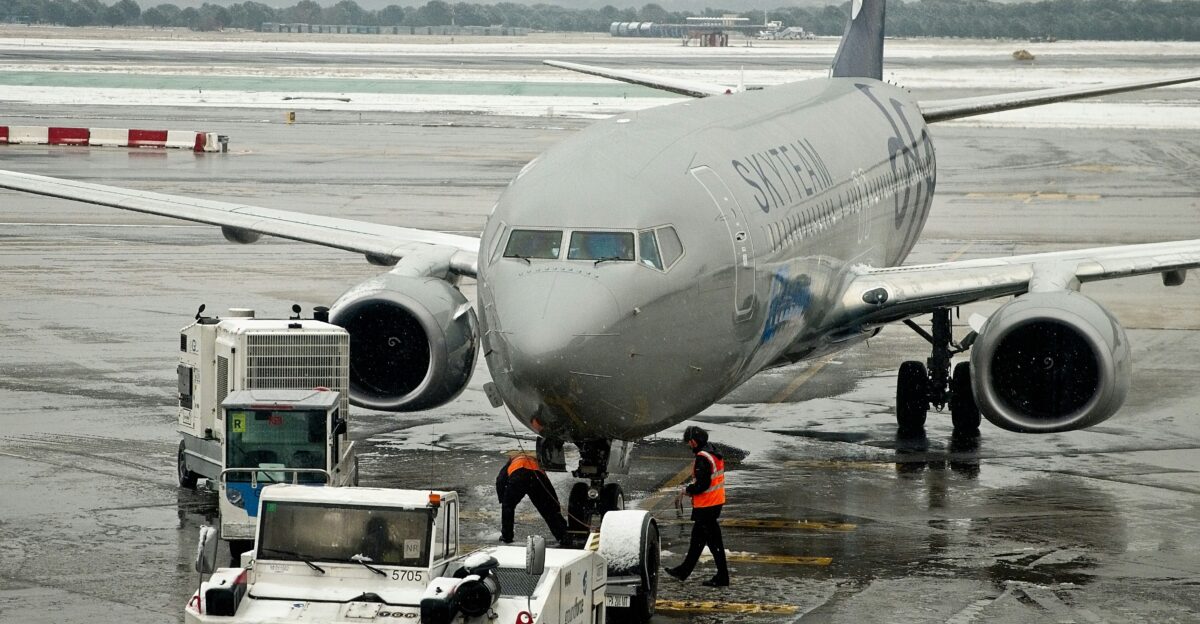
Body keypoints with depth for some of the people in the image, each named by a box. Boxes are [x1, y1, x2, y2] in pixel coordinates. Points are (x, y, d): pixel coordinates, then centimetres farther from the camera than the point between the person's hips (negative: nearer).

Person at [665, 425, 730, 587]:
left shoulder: (703, 458, -21)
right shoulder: (714, 455, 10)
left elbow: (702, 484, -25)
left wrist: (688, 490, -7)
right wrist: (691, 490, 11)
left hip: (706, 506, -10)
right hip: (715, 502, 10)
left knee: (714, 541, -3)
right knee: (697, 538, 20)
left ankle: (722, 577, 1)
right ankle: (684, 571, 33)